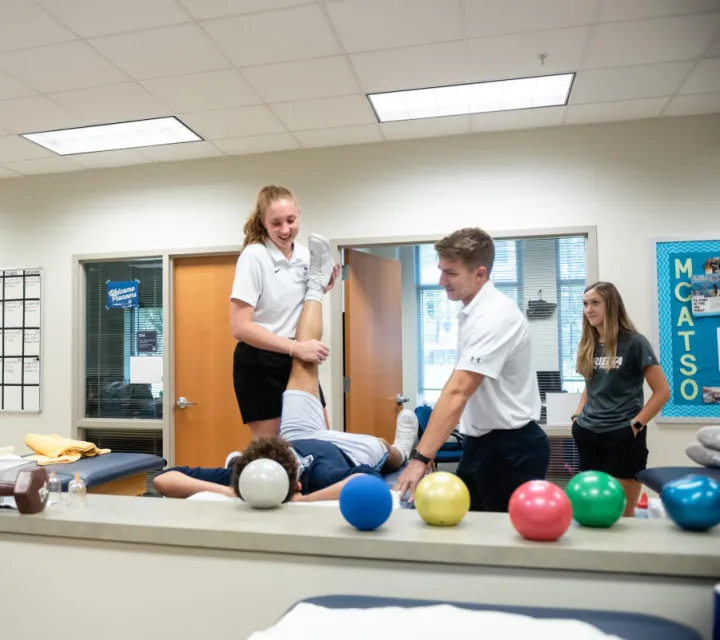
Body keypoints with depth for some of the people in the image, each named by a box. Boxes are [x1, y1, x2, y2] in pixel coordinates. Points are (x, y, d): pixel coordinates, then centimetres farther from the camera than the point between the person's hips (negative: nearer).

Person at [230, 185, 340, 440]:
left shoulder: (304, 255, 3)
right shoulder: (254, 256, -17)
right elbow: (240, 327, -24)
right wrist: (295, 347, -29)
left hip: (296, 360, 7)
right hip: (260, 363, -6)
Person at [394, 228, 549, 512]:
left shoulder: (494, 316, -23)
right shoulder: (471, 312, 7)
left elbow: (457, 393, -32)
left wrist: (420, 458, -34)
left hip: (512, 448, -9)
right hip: (480, 442, 9)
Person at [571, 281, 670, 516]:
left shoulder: (634, 342, -6)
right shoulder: (588, 345, 10)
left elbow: (662, 391, -8)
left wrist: (635, 425, -13)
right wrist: (577, 416, 6)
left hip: (623, 437, -5)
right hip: (587, 435, 6)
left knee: (621, 513, 2)